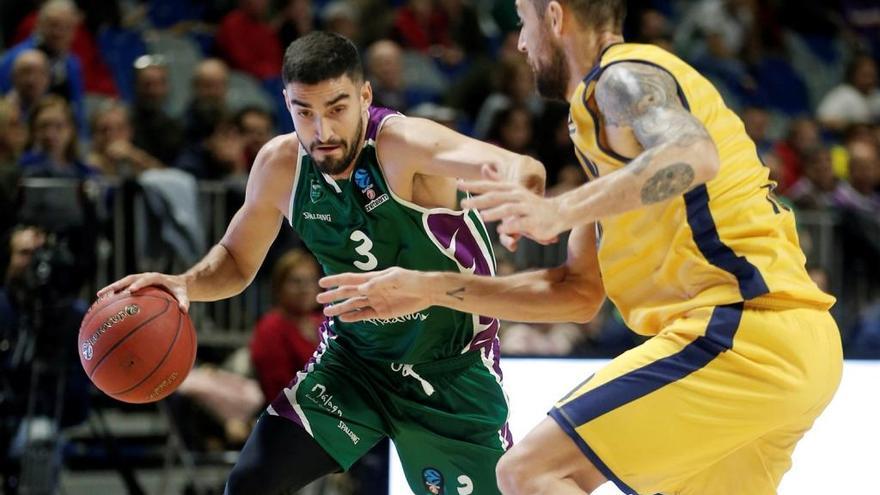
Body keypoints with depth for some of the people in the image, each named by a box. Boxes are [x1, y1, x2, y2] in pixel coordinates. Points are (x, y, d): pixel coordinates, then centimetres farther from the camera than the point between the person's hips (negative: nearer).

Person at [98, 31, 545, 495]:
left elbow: (523, 169, -46)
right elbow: (237, 260, 6)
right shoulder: (280, 164, -12)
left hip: (453, 370, -3)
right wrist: (186, 284, -17)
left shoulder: (403, 143, -28)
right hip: (353, 357, 4)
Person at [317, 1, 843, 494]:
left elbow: (693, 154, -28)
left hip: (744, 330, -10)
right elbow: (579, 292, 29)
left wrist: (563, 211, -37)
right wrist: (431, 289, 27)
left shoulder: (623, 75, -3)